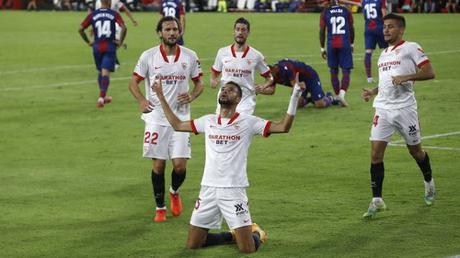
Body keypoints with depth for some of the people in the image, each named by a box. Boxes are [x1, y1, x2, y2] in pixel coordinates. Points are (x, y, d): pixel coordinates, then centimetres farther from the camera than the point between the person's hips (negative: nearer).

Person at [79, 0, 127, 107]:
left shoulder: (92, 15, 5)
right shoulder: (114, 14, -2)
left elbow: (80, 29, 2)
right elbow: (123, 28, -15)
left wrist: (88, 42, 10)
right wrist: (120, 41, -4)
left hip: (97, 46, 3)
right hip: (110, 46, -3)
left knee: (101, 72, 20)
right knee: (105, 72, -5)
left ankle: (103, 97, 28)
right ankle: (101, 97, -18)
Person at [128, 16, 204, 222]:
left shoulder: (190, 57, 2)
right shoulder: (149, 56, -3)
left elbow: (199, 83, 11)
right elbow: (134, 82, 3)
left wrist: (192, 96, -11)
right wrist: (141, 100, -17)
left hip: (180, 118, 1)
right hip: (156, 118, -1)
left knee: (180, 165, -6)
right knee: (158, 165, 1)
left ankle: (174, 192, 27)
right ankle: (160, 207, 18)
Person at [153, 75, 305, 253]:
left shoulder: (247, 122, -3)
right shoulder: (208, 121, 10)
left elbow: (283, 127, -10)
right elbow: (177, 125, 21)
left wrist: (295, 96, -18)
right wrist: (161, 98, 21)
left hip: (234, 191, -4)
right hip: (208, 189, 4)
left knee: (247, 249, -11)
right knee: (192, 245, 6)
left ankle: (256, 233, 26)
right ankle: (232, 236, 30)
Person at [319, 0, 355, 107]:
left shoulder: (325, 13, 1)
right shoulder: (346, 11, 3)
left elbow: (322, 31, 1)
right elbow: (351, 29, 10)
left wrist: (322, 48, 10)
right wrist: (351, 44, 23)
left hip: (331, 45, 1)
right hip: (345, 44, -1)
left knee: (333, 71, 13)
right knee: (346, 71, -1)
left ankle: (338, 95, 14)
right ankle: (342, 93, -23)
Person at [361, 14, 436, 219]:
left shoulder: (411, 48, -4)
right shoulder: (383, 54, 18)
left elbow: (429, 73, -11)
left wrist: (405, 77, -21)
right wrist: (373, 92, 12)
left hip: (405, 108, -5)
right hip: (383, 109, 5)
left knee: (415, 150, 10)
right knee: (376, 153, -7)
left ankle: (429, 182, 38)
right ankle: (377, 200, -5)